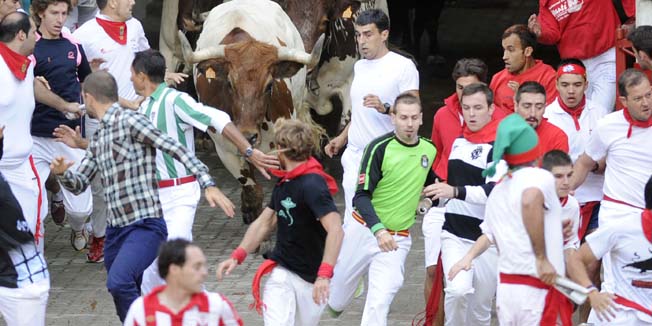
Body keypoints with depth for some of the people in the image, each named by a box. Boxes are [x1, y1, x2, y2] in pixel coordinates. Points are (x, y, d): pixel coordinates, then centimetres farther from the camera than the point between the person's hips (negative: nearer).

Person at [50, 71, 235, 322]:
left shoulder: (129, 121, -8)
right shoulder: (98, 139, 17)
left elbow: (176, 150, -13)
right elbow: (79, 184, 22)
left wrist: (209, 185, -23)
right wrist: (61, 172, -2)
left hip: (145, 226, -9)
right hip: (116, 230, 9)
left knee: (119, 282, -30)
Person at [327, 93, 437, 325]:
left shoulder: (430, 151, 2)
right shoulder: (379, 148, -13)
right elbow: (361, 196, -17)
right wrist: (378, 229, -30)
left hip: (398, 240, 2)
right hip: (364, 230, -2)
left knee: (380, 302, -13)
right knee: (336, 301, 12)